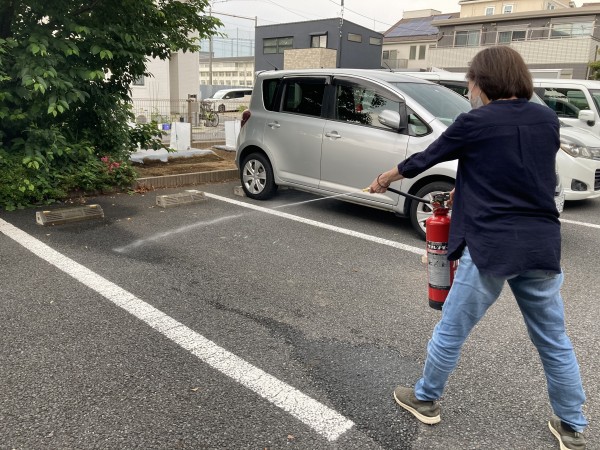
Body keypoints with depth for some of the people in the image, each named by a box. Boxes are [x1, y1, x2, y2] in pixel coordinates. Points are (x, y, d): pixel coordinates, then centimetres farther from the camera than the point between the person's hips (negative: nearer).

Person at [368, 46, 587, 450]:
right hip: (543, 247, 6)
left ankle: (426, 400, 30)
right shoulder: (548, 120, 9)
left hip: (490, 247, -5)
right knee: (554, 340, 18)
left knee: (451, 331, 12)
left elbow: (424, 159, 6)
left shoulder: (475, 123, -6)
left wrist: (385, 179, 23)